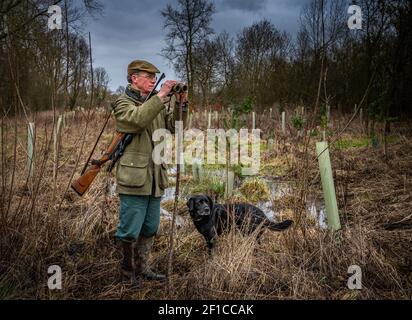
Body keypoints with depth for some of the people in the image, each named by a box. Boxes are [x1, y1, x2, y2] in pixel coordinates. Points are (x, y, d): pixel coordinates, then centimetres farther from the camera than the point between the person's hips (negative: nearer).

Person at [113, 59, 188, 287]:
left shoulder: (156, 103, 18)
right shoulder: (123, 103, -3)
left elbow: (175, 127, 10)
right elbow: (137, 119, -25)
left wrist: (180, 103, -4)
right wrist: (161, 96, -24)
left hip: (155, 178, 7)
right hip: (134, 178, -7)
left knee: (150, 229, 15)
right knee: (130, 231, 1)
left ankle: (142, 268, 30)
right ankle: (128, 272, 19)